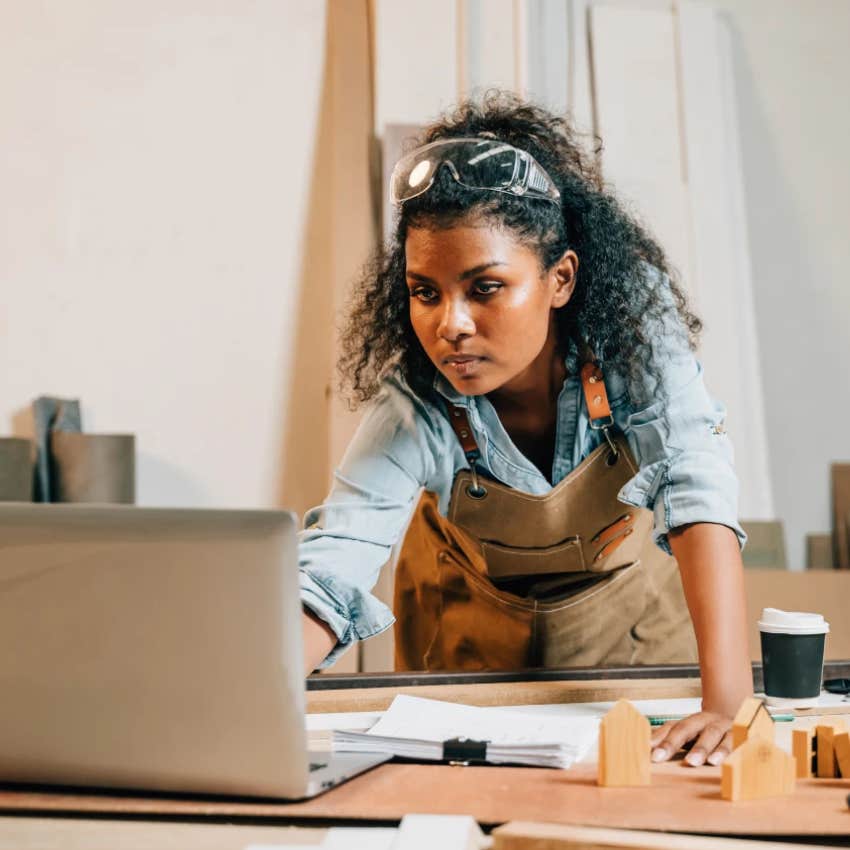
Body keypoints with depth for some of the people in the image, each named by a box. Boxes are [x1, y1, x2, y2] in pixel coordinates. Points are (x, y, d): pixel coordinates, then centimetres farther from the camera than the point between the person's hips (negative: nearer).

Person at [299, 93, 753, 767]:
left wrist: (727, 699, -49)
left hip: (630, 613, 0)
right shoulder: (416, 407, -30)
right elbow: (328, 574, -36)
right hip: (475, 632, 0)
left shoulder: (636, 331, -30)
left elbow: (700, 494, -37)